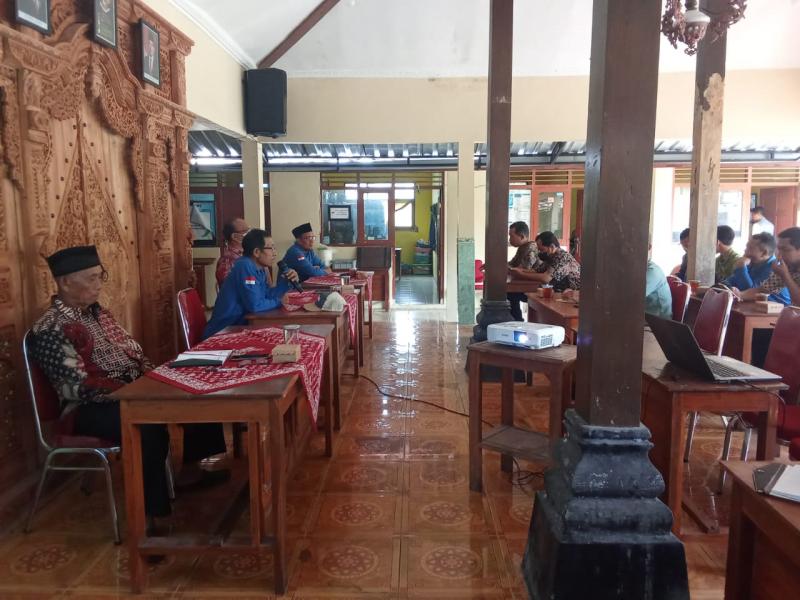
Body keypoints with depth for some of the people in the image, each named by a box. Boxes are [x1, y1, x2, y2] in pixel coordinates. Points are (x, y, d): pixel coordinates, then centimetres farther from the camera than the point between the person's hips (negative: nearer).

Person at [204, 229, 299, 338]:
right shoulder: (245, 266, -20)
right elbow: (255, 305, -25)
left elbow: (268, 296, 9)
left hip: (239, 326, 8)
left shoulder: (259, 268, 7)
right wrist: (279, 302, -10)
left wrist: (285, 281, -3)